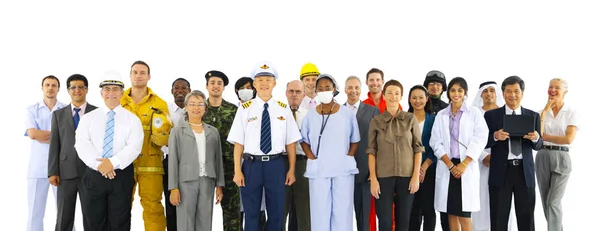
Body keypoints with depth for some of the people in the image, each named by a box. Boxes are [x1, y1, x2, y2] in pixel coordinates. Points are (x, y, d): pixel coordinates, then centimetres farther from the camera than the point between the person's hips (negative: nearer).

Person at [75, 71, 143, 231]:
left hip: (121, 176, -1)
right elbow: (81, 145, -5)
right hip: (94, 176, 1)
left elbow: (134, 147, -8)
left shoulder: (132, 119, 4)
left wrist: (113, 162, -20)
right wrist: (99, 164, -17)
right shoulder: (88, 118, 8)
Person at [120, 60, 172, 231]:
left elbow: (167, 138, 4)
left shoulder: (159, 104, 6)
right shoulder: (119, 102, 10)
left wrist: (161, 132, -18)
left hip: (150, 164, -2)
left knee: (153, 208, -2)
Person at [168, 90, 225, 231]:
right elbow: (173, 160, -2)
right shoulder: (177, 131, 2)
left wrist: (219, 185, 6)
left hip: (207, 182, 3)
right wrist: (173, 188, -7)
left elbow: (218, 159, 11)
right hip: (186, 182, -3)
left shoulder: (213, 132, 11)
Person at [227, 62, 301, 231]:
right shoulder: (245, 109, 0)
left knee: (276, 213, 11)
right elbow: (238, 143, -2)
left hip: (276, 165, 1)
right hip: (252, 165, -1)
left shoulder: (284, 109, 4)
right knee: (251, 214, 9)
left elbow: (290, 142, 4)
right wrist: (237, 171, -6)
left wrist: (292, 170, 2)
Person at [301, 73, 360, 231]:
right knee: (320, 211, 4)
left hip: (343, 169, 0)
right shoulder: (311, 115, 2)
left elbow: (355, 140, 9)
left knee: (342, 210, 4)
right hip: (318, 170, 1)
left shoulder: (347, 114, 0)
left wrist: (348, 158, -3)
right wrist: (312, 159, -2)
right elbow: (304, 140, 11)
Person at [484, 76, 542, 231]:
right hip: (500, 172, -1)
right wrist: (495, 136, -20)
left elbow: (538, 146, 7)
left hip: (525, 171, 2)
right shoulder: (491, 115, 2)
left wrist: (535, 138, -15)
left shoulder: (533, 116, 8)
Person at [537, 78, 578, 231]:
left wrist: (544, 137, -6)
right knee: (546, 202, 10)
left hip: (561, 158, -4)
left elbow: (569, 139, -13)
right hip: (542, 157, 4)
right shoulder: (543, 111, 7)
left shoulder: (572, 112, -2)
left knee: (553, 202, -11)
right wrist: (545, 111, -8)